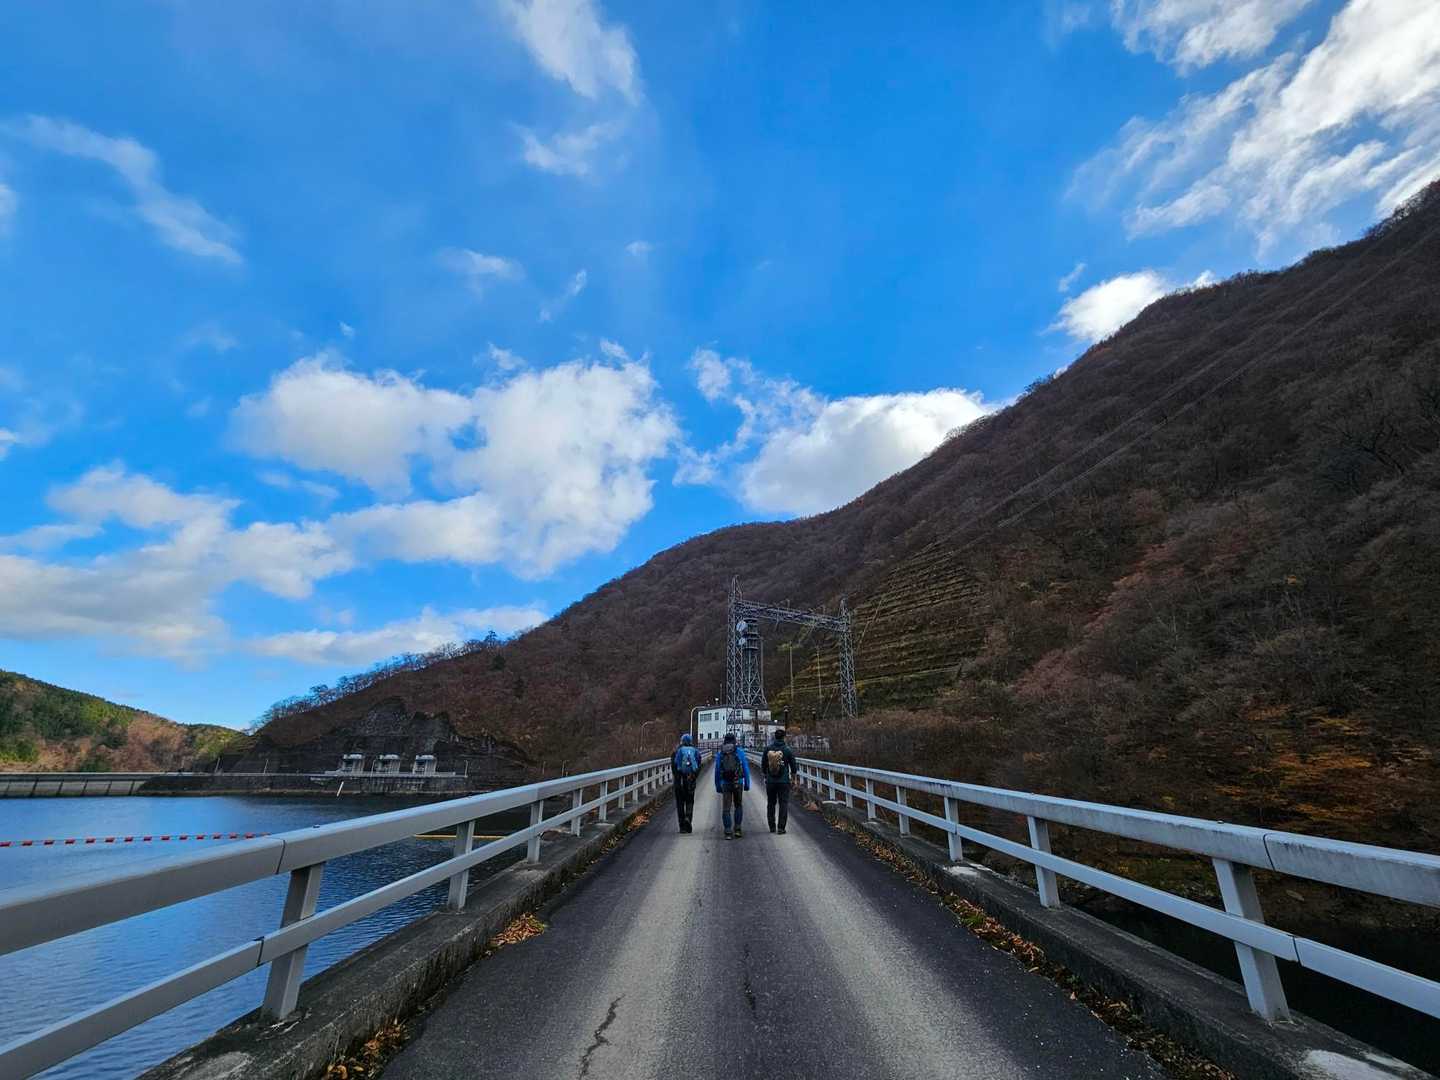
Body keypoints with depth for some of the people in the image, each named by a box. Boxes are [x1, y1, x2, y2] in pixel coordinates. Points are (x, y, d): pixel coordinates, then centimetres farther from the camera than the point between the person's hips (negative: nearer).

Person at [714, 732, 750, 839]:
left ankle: (728, 832, 1)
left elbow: (717, 771, 7)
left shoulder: (720, 754, 6)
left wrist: (718, 786, 12)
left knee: (726, 807, 5)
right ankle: (737, 829, 8)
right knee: (738, 805, 15)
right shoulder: (739, 752, 1)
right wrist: (747, 783, 4)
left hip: (725, 783, 1)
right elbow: (745, 768, -1)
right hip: (738, 782, -1)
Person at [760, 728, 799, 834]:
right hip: (784, 782, -2)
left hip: (770, 781, 2)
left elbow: (763, 764, 3)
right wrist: (793, 775, 17)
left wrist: (764, 774, 20)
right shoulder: (788, 750, -10)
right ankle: (781, 828, 0)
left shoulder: (768, 749, -5)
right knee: (784, 804, 5)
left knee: (771, 804, 15)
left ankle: (772, 827, 20)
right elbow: (793, 766, -2)